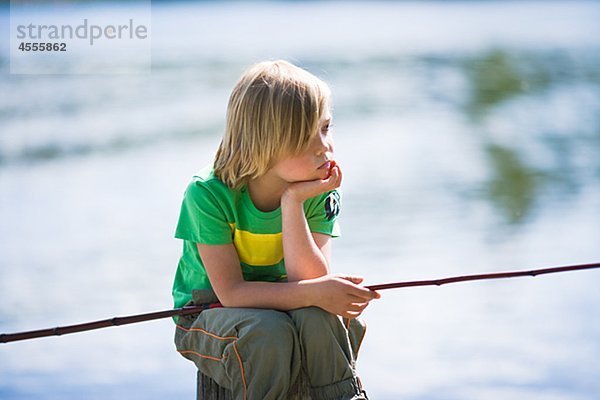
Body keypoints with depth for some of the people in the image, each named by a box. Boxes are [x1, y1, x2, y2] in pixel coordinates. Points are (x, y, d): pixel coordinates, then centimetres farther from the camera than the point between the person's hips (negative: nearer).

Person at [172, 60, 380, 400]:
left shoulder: (320, 193, -13)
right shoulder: (208, 194, -23)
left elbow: (309, 278, -23)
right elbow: (231, 292, -25)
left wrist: (292, 202, -30)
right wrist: (313, 292, -36)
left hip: (280, 304, 3)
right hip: (207, 318, -3)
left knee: (317, 317, -30)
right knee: (269, 333, -33)